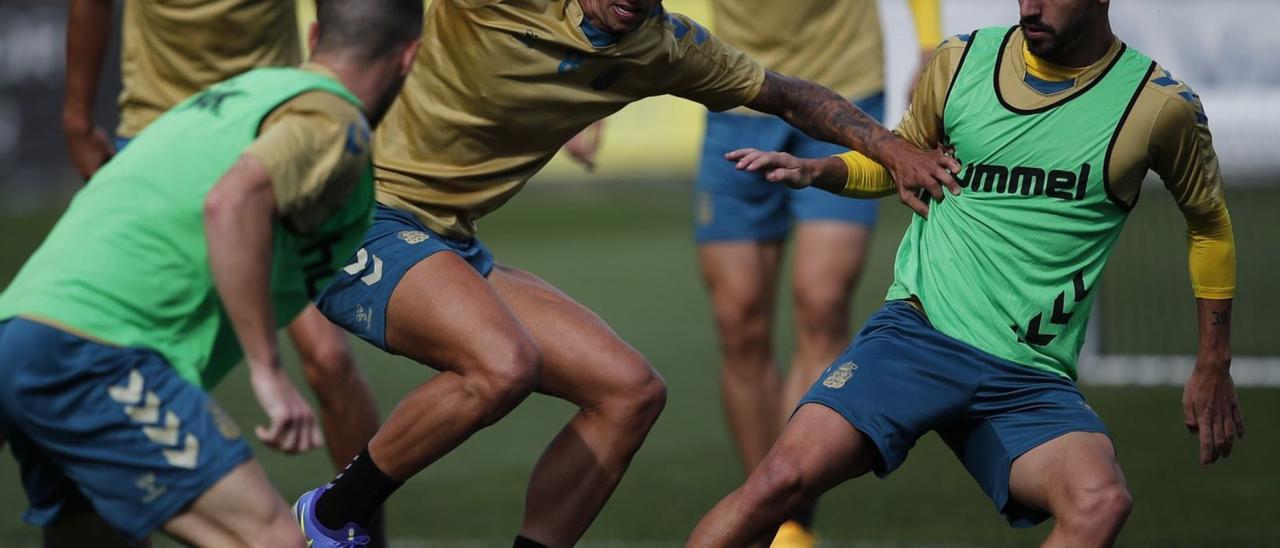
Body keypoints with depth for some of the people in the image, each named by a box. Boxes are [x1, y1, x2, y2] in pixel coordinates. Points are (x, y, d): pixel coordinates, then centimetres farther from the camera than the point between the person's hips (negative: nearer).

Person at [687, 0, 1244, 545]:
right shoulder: (961, 61, 5)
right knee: (788, 475, -25)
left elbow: (1209, 222, 17)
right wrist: (814, 170, 4)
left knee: (1100, 501, -32)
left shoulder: (1159, 104, 0)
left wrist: (1213, 368, 18)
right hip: (920, 331, 1)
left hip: (1031, 379, 0)